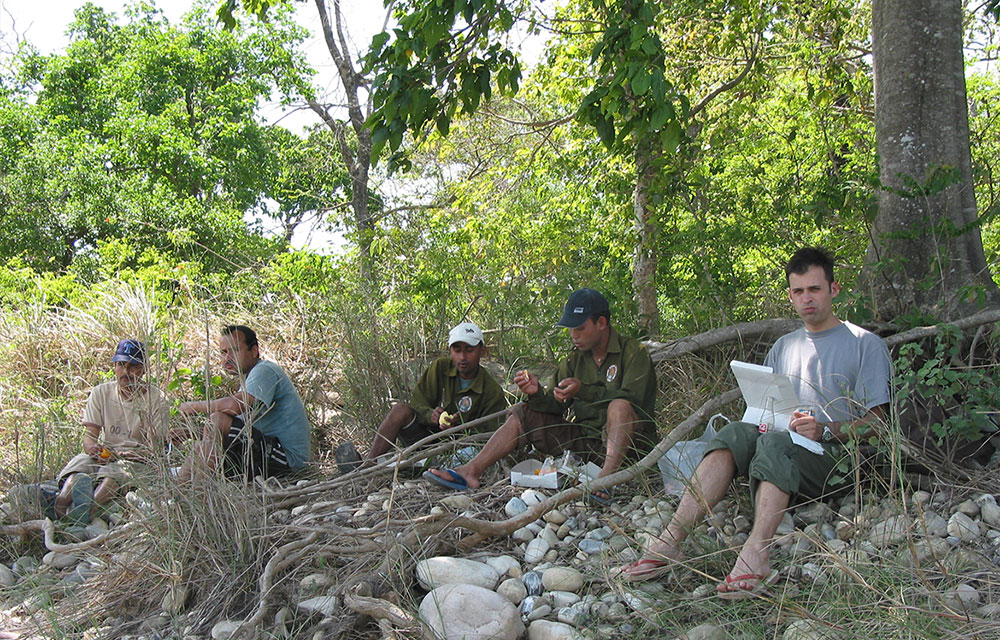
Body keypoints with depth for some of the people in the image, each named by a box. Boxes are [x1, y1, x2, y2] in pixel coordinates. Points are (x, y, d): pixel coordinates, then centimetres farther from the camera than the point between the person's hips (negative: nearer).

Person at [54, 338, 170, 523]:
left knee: (115, 469, -37)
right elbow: (90, 435, 5)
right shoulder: (101, 392, 10)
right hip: (105, 455, 3)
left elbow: (155, 448, -8)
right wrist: (93, 449, -21)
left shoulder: (156, 399, -1)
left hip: (137, 461, -3)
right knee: (80, 461, -30)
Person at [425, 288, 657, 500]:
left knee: (620, 406, -36)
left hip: (624, 441, -6)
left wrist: (583, 390, -29)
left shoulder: (633, 352, -7)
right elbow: (556, 406, 7)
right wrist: (537, 393, -15)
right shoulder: (575, 360, 11)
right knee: (524, 413, -2)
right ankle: (471, 471, -12)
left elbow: (632, 398, -22)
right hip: (583, 436, 6)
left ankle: (606, 477, -51)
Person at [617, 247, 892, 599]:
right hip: (783, 451, 4)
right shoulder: (783, 346, 24)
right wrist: (761, 419, -5)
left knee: (775, 442, -36)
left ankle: (755, 556, -55)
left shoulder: (865, 344, 7)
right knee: (735, 433, -28)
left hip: (838, 457, -4)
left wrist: (825, 431, -18)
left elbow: (876, 421, 0)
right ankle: (670, 541, -41)